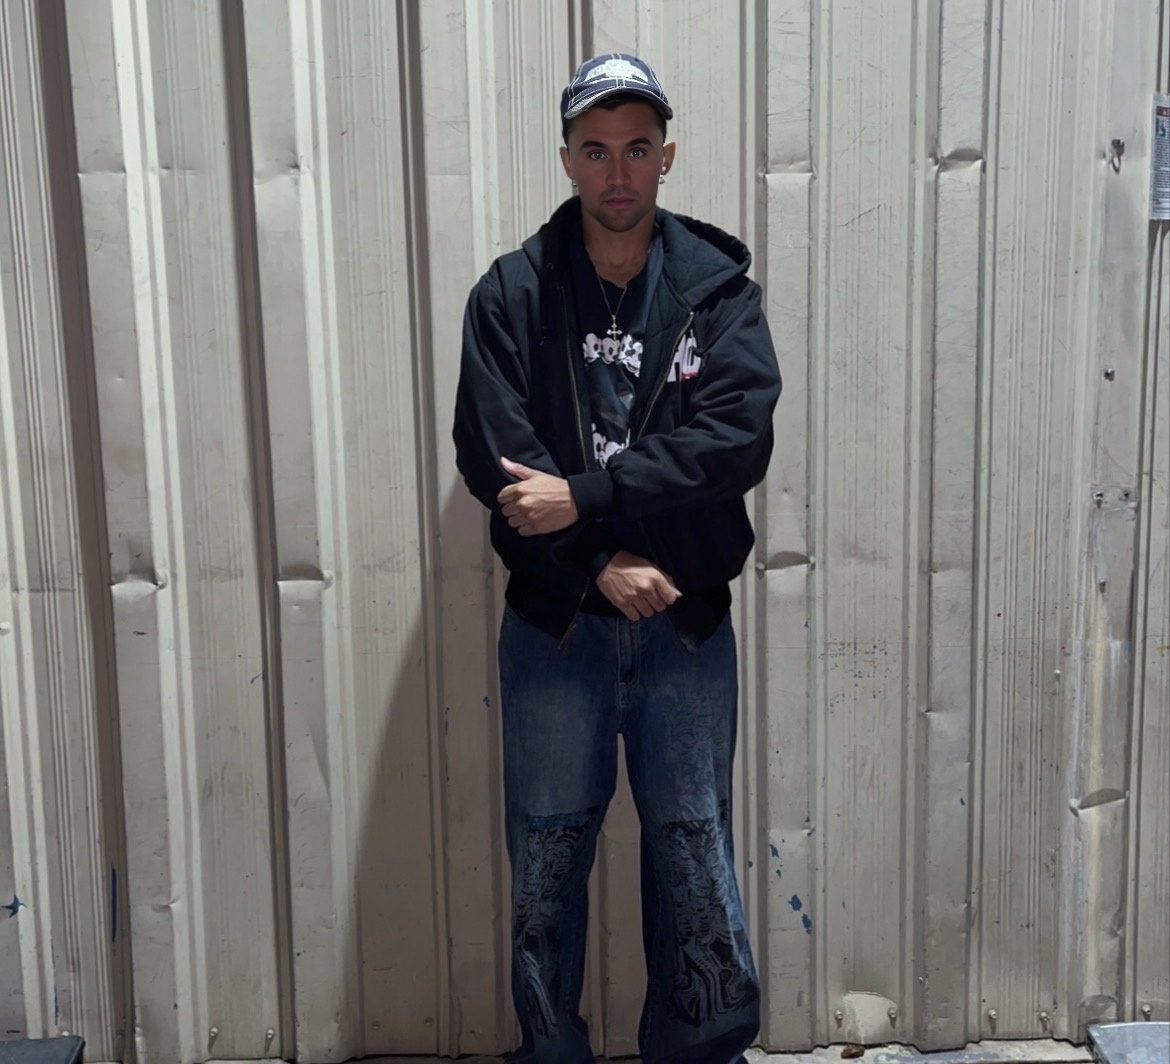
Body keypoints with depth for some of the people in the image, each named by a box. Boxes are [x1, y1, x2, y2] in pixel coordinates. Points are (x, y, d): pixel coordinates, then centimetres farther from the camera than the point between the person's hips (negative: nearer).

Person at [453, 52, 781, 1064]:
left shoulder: (719, 288, 0)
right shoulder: (511, 294, 0)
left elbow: (738, 440, -13)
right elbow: (492, 454, -9)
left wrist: (583, 496, -20)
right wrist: (601, 562, -16)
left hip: (687, 621, 0)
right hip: (553, 625, 0)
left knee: (697, 861, 9)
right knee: (546, 864, 11)